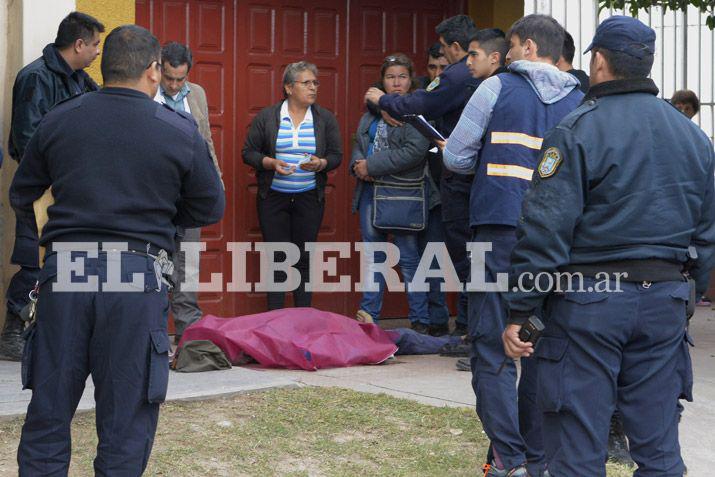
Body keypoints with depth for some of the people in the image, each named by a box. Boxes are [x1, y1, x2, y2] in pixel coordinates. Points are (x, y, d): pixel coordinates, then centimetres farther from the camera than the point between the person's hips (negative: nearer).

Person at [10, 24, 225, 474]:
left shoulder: (57, 121, 6)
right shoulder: (180, 131, -1)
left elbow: (22, 198, 15)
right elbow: (210, 209, 8)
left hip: (64, 273, 2)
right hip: (137, 277, -2)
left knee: (48, 411, 11)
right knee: (126, 420, 8)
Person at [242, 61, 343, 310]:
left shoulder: (326, 119, 4)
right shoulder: (266, 117, -1)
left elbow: (336, 155, 6)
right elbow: (249, 152, 2)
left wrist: (321, 163, -15)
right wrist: (271, 163, -16)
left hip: (309, 198, 1)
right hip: (273, 197, -1)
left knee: (304, 258, 5)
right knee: (277, 257, 0)